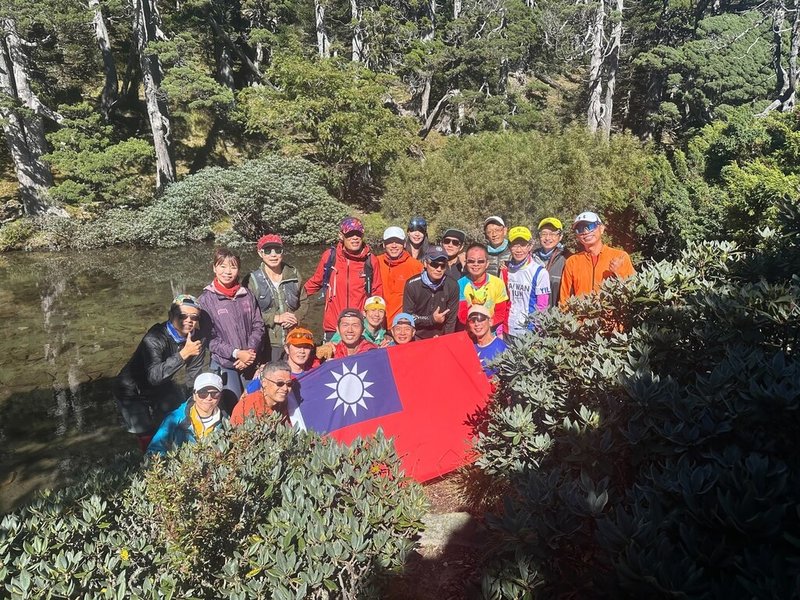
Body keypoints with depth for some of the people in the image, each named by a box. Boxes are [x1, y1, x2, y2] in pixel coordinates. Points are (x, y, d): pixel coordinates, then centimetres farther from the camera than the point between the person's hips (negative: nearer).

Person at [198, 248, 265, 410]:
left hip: (249, 363, 3)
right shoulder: (207, 299, -6)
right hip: (223, 364, -3)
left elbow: (258, 326, 4)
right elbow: (209, 336, -9)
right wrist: (236, 353, -16)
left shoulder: (247, 295, 2)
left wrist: (250, 352, -11)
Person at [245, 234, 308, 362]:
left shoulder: (294, 275, 5)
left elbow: (304, 302, 13)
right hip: (268, 343, -3)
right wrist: (275, 318, -14)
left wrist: (296, 317, -6)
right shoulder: (252, 280, -6)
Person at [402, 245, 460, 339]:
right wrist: (432, 319, -12)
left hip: (441, 338, 1)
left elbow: (452, 319, -1)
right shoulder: (412, 285, -9)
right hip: (417, 338, -1)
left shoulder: (452, 285, -6)